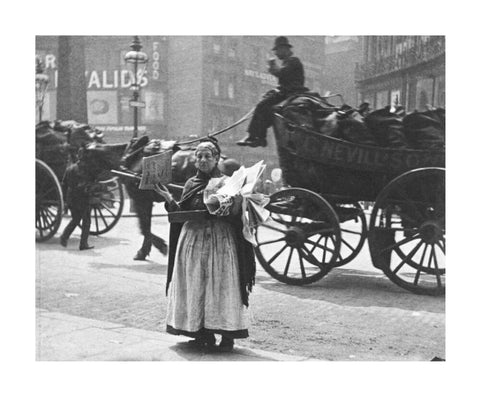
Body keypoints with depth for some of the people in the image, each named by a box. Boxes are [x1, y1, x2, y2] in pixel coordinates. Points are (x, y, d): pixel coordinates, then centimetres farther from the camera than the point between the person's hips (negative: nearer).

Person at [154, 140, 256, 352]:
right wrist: (168, 198, -4)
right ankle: (202, 334, 16)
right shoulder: (191, 184, 11)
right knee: (195, 287, 6)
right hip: (192, 240, 4)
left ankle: (227, 335, 4)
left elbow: (237, 212, -8)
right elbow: (180, 213, 9)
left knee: (221, 285, -2)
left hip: (220, 241, -4)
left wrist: (229, 207, -29)